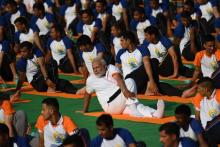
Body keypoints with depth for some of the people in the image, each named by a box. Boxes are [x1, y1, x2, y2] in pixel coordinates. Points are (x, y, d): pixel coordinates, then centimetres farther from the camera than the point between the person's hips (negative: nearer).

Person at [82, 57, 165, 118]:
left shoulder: (111, 69, 4)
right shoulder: (91, 80, 7)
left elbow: (119, 79, -15)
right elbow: (87, 94, 22)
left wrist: (125, 90, -35)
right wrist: (84, 111, 25)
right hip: (110, 107, -3)